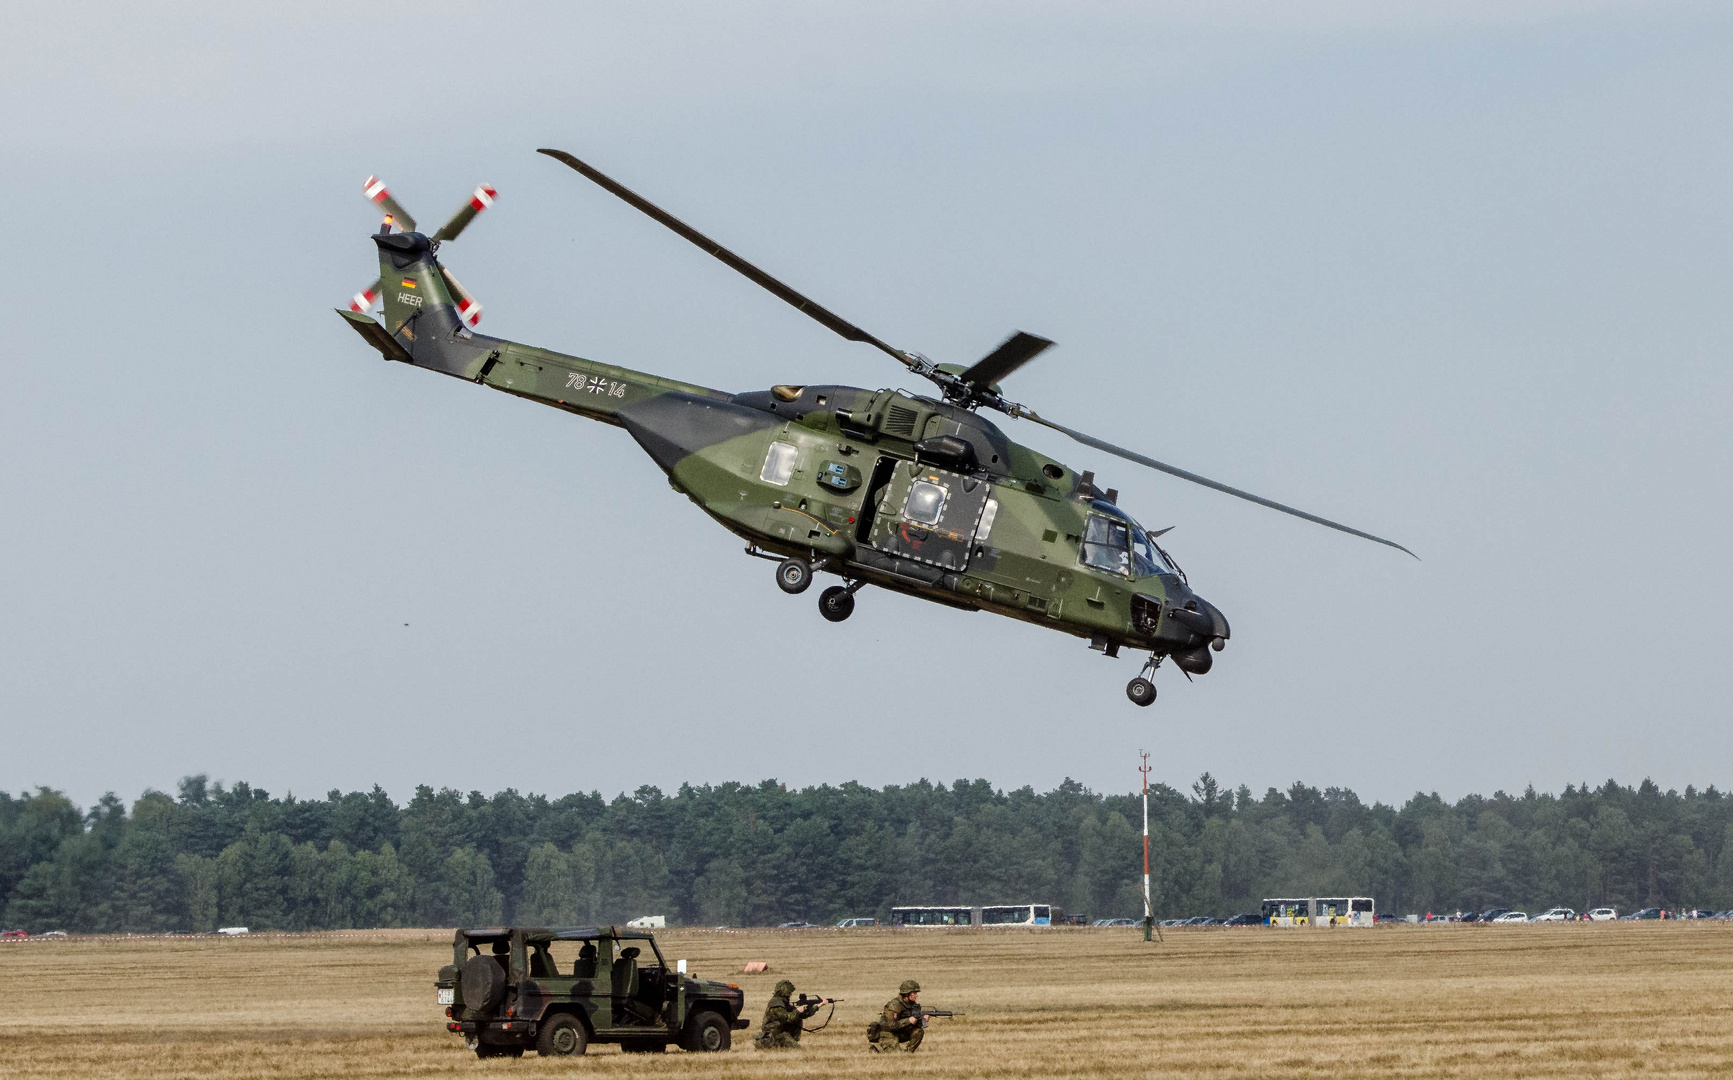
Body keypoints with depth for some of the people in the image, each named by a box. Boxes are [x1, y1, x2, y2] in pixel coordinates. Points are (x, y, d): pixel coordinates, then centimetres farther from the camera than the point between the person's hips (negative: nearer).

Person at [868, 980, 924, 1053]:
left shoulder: (913, 1004, 0)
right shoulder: (894, 1005, -24)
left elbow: (916, 1024, 2)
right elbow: (892, 1025, -29)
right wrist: (908, 1021, -29)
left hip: (899, 1033, 7)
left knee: (919, 1031, -8)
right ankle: (874, 1048, 2)